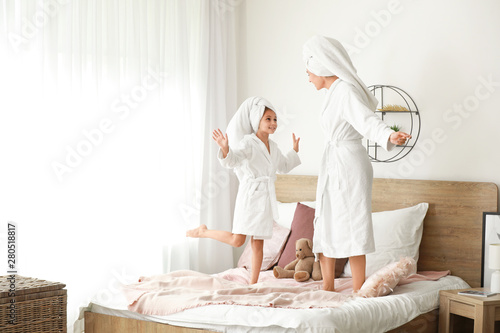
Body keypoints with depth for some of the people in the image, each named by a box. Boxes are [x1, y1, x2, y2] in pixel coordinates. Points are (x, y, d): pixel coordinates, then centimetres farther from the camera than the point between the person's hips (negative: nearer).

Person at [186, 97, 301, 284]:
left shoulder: (273, 147, 14)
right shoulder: (248, 142, -9)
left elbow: (284, 167, 31)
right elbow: (232, 160, -24)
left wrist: (295, 151, 27)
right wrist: (225, 149, -43)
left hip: (266, 198, 7)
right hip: (249, 195, -7)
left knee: (258, 243, 6)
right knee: (237, 240, -11)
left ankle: (253, 283, 11)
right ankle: (203, 231, 12)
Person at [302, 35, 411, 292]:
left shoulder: (345, 91, -15)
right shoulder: (334, 93, 15)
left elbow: (367, 119, -33)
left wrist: (389, 135, -53)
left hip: (348, 166, -10)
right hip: (332, 167, 10)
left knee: (352, 228, -8)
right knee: (325, 227, 10)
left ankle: (358, 291, -3)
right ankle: (328, 287, 18)